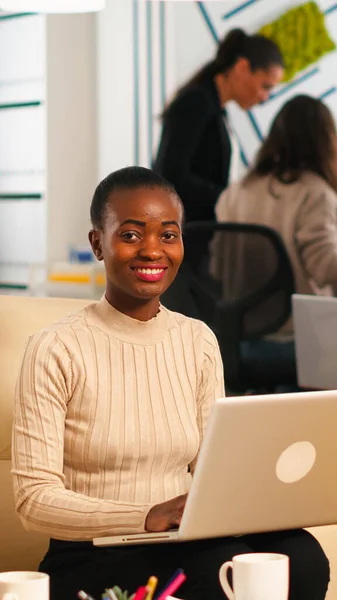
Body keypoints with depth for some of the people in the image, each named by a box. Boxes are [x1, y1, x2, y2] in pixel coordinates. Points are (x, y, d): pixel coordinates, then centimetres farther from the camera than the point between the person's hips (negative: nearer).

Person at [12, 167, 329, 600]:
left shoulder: (199, 342, 11)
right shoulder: (56, 350, -6)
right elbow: (35, 500, -12)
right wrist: (146, 517, -27)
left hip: (182, 548, 5)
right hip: (90, 564, -5)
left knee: (301, 555, -27)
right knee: (224, 564, -34)